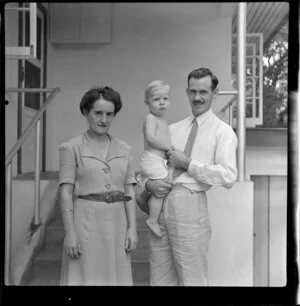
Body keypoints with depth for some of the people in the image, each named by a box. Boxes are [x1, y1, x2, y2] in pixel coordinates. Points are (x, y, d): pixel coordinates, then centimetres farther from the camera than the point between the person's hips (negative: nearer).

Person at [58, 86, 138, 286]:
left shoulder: (125, 150, 9)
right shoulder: (71, 148, -1)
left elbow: (129, 192, 8)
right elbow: (66, 193, -5)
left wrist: (132, 227, 0)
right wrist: (70, 233, -11)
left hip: (117, 222, 4)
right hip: (86, 222, -3)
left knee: (116, 277, 9)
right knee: (84, 277, 3)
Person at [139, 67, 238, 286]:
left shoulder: (222, 132, 1)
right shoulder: (173, 129, 17)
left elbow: (228, 177, -12)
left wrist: (188, 164, -11)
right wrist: (149, 184, -3)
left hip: (190, 204, -5)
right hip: (160, 203, 5)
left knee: (193, 279, 3)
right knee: (160, 278, 13)